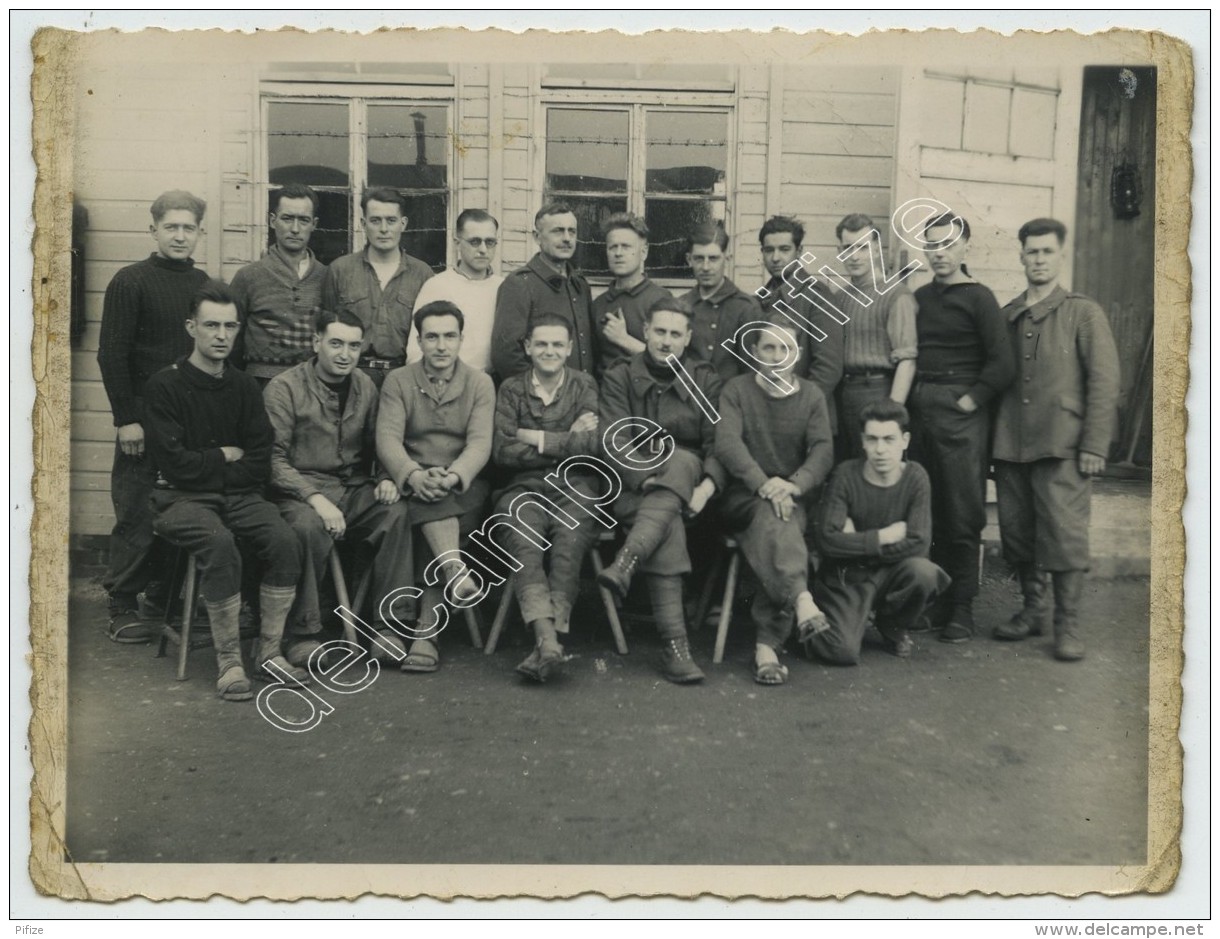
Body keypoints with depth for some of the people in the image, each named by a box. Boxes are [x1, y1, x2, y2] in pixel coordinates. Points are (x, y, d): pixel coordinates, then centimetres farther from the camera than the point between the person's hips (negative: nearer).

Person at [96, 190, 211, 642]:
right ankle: (122, 608, 12)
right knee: (136, 516, 0)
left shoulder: (203, 284, 12)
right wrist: (126, 419, -12)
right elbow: (111, 354, -7)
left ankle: (165, 600, 21)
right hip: (145, 416, -4)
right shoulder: (130, 282, -3)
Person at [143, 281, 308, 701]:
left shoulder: (244, 387, 11)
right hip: (181, 498, -4)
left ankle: (269, 652, -11)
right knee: (220, 545, -33)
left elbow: (260, 466, 5)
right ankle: (228, 662, -19)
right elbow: (176, 463, -10)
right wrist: (224, 457, 1)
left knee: (285, 541, -23)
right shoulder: (165, 386, -3)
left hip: (238, 494, 4)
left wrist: (208, 470, -4)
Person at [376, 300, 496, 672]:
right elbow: (387, 438, -7)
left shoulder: (479, 382, 6)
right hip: (414, 483, 1)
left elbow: (480, 443, -8)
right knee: (429, 500, -35)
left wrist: (453, 476, -29)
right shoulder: (398, 380, 7)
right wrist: (413, 475, -28)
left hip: (464, 485, -1)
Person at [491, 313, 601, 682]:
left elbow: (590, 446, -2)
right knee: (524, 540, -33)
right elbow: (502, 451, 0)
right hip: (524, 487, 1)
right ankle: (548, 639, -44)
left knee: (570, 542, -33)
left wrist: (537, 438, -1)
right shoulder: (511, 389, 14)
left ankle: (546, 642, -35)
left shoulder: (584, 386, 13)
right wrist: (566, 442, -2)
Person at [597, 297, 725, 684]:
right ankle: (674, 644, -39)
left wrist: (707, 486, -20)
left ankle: (626, 563, -51)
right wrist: (645, 480, -24)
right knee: (669, 524, -35)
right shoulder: (620, 377, 8)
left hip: (687, 476, 1)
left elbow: (718, 442, 0)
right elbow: (614, 441, -6)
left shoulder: (706, 380, 11)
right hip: (631, 487, -1)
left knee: (681, 462, -36)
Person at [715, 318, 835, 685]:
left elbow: (823, 450, -3)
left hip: (795, 500, 1)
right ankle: (801, 597, -53)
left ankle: (767, 644, -32)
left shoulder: (812, 395, 11)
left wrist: (794, 485, -25)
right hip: (744, 498, -1)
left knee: (776, 529, -32)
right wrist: (763, 484, -29)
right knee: (772, 516, -36)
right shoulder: (736, 389, 4)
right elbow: (727, 442, -12)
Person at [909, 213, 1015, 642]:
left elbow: (1001, 365, -8)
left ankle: (962, 610, 6)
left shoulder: (978, 298, -2)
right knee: (925, 514, 8)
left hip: (960, 414, -5)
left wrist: (969, 401, -11)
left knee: (961, 516, -2)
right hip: (919, 413, 6)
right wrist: (907, 399, 8)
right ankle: (934, 601, 18)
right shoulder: (919, 298, 14)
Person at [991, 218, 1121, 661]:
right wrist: (992, 441, 6)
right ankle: (1033, 610, 24)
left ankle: (1068, 625, 7)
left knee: (1064, 535, -5)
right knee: (1017, 533, 7)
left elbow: (1104, 381, -2)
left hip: (1062, 447, -4)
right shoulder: (1006, 316, 14)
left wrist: (1094, 446, -9)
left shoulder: (1083, 313, 3)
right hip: (1011, 444, 4)